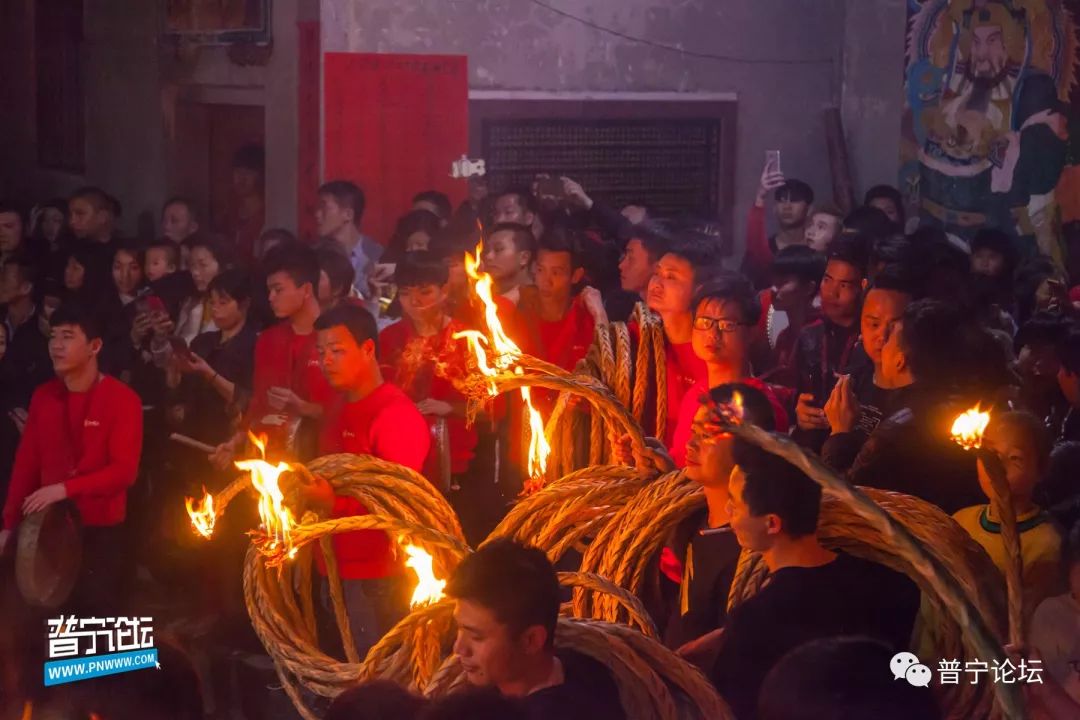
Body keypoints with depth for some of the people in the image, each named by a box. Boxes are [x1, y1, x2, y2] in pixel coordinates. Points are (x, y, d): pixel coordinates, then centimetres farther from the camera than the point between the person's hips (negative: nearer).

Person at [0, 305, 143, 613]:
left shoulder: (122, 399, -9)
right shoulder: (43, 397, 6)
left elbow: (125, 471, -15)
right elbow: (26, 463, 7)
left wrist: (64, 489, -24)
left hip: (102, 530, -4)